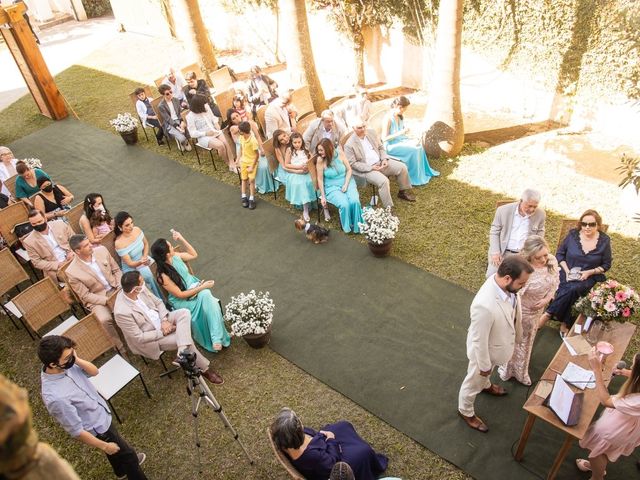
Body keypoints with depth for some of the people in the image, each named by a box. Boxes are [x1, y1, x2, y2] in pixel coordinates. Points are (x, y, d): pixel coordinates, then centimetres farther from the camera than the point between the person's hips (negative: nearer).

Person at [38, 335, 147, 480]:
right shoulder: (55, 397, -39)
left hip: (102, 414, 8)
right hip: (98, 428, -7)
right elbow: (76, 431, -28)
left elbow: (94, 372, -5)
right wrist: (105, 446, -15)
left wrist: (77, 359, -25)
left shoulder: (65, 365, -18)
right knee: (127, 453, 16)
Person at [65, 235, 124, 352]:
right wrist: (108, 300, -21)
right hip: (96, 299, -4)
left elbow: (116, 270, 4)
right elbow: (85, 295, -12)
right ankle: (120, 346, -9)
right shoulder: (72, 272, -18)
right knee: (105, 319, -31)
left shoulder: (101, 250, -7)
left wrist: (121, 287, -12)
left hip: (116, 289, 4)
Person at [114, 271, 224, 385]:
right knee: (185, 339, -16)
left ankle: (183, 354, -26)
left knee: (184, 312, -18)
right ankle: (204, 369, 3)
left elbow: (158, 302, 2)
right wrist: (162, 332, -18)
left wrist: (164, 320, -14)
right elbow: (139, 337, -24)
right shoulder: (122, 312, -31)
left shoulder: (140, 289, -13)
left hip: (161, 320, 7)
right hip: (150, 338, -6)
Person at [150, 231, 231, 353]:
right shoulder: (163, 276, -25)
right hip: (182, 301, -5)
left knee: (206, 295, -29)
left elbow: (194, 255, 10)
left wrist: (181, 239, -2)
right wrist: (202, 287, -21)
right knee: (206, 300, -27)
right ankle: (216, 338, -13)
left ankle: (216, 338, -30)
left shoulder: (175, 256, -7)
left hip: (193, 286, 5)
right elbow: (180, 294, -20)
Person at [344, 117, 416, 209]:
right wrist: (371, 167, -20)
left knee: (402, 167, -2)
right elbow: (352, 163, -15)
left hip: (380, 162, 7)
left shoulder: (371, 133, 3)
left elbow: (381, 147, 14)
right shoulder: (349, 145, -16)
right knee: (383, 181, -30)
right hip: (367, 169, -7)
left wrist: (384, 159, -6)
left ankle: (403, 192, 20)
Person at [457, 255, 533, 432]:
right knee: (474, 383, 22)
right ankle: (466, 412, 50)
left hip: (497, 345, 7)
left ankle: (486, 385, 70)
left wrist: (516, 333, 17)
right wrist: (484, 365, -15)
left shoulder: (503, 283, -22)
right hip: (485, 350, -7)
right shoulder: (485, 305, -47)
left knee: (488, 373, 39)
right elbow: (479, 341, -30)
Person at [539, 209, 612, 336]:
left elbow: (606, 265, 5)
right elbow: (560, 253, 6)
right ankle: (565, 324, -18)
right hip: (568, 272, 0)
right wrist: (566, 270, -10)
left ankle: (548, 314, -19)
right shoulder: (573, 234, -2)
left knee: (573, 289, -32)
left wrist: (589, 272, -12)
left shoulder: (604, 240, -2)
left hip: (588, 277, 0)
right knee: (570, 290, -32)